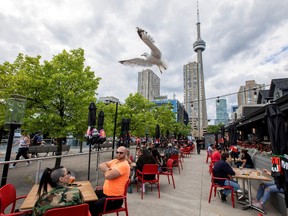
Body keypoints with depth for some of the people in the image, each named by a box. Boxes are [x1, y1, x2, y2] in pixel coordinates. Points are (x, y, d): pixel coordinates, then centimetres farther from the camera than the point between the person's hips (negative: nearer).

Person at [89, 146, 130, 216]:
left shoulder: (124, 165, -22)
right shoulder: (115, 161, 7)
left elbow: (107, 176, -29)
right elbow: (101, 165, 3)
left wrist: (106, 170, -7)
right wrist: (108, 169, -15)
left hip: (115, 198, -9)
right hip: (105, 192, 9)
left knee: (93, 207, -21)